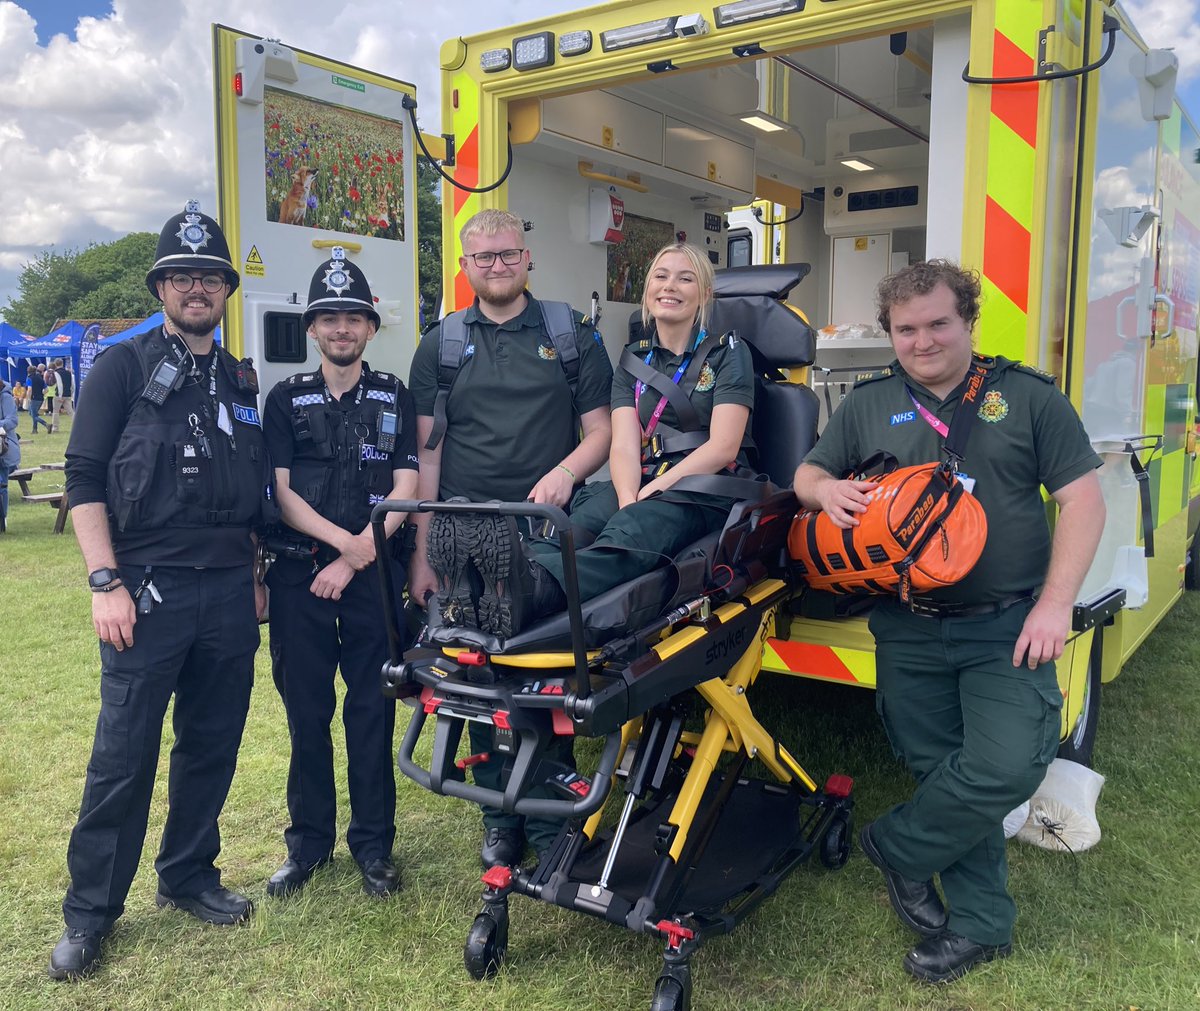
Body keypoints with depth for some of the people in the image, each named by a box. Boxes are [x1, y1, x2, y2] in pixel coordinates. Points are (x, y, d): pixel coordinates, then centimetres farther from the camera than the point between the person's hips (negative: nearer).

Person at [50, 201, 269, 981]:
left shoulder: (242, 381, 14)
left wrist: (258, 576, 13)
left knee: (213, 744, 12)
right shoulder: (125, 367, 1)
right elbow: (84, 479, -4)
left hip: (230, 591, 4)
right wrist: (106, 583, -12)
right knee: (124, 753, 0)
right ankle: (91, 910, 16)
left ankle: (189, 875, 30)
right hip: (148, 589, -4)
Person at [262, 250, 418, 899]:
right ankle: (308, 842, 21)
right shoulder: (286, 399, 9)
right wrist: (346, 540, -12)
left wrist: (356, 558, -10)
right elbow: (281, 492, 1)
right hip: (299, 574, 1)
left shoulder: (395, 399, 7)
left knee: (372, 711, 4)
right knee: (306, 711, 6)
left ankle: (373, 845, 16)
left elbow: (405, 488, 0)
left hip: (374, 574, 0)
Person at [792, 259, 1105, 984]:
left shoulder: (1028, 396, 3)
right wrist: (826, 489, -10)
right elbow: (806, 474, 16)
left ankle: (895, 847, 9)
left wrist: (1056, 604, -11)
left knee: (1007, 768, -17)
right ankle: (981, 925, 25)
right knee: (942, 773, 7)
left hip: (1009, 627, -2)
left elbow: (1083, 499, 0)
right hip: (910, 632, 2)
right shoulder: (868, 405, 11)